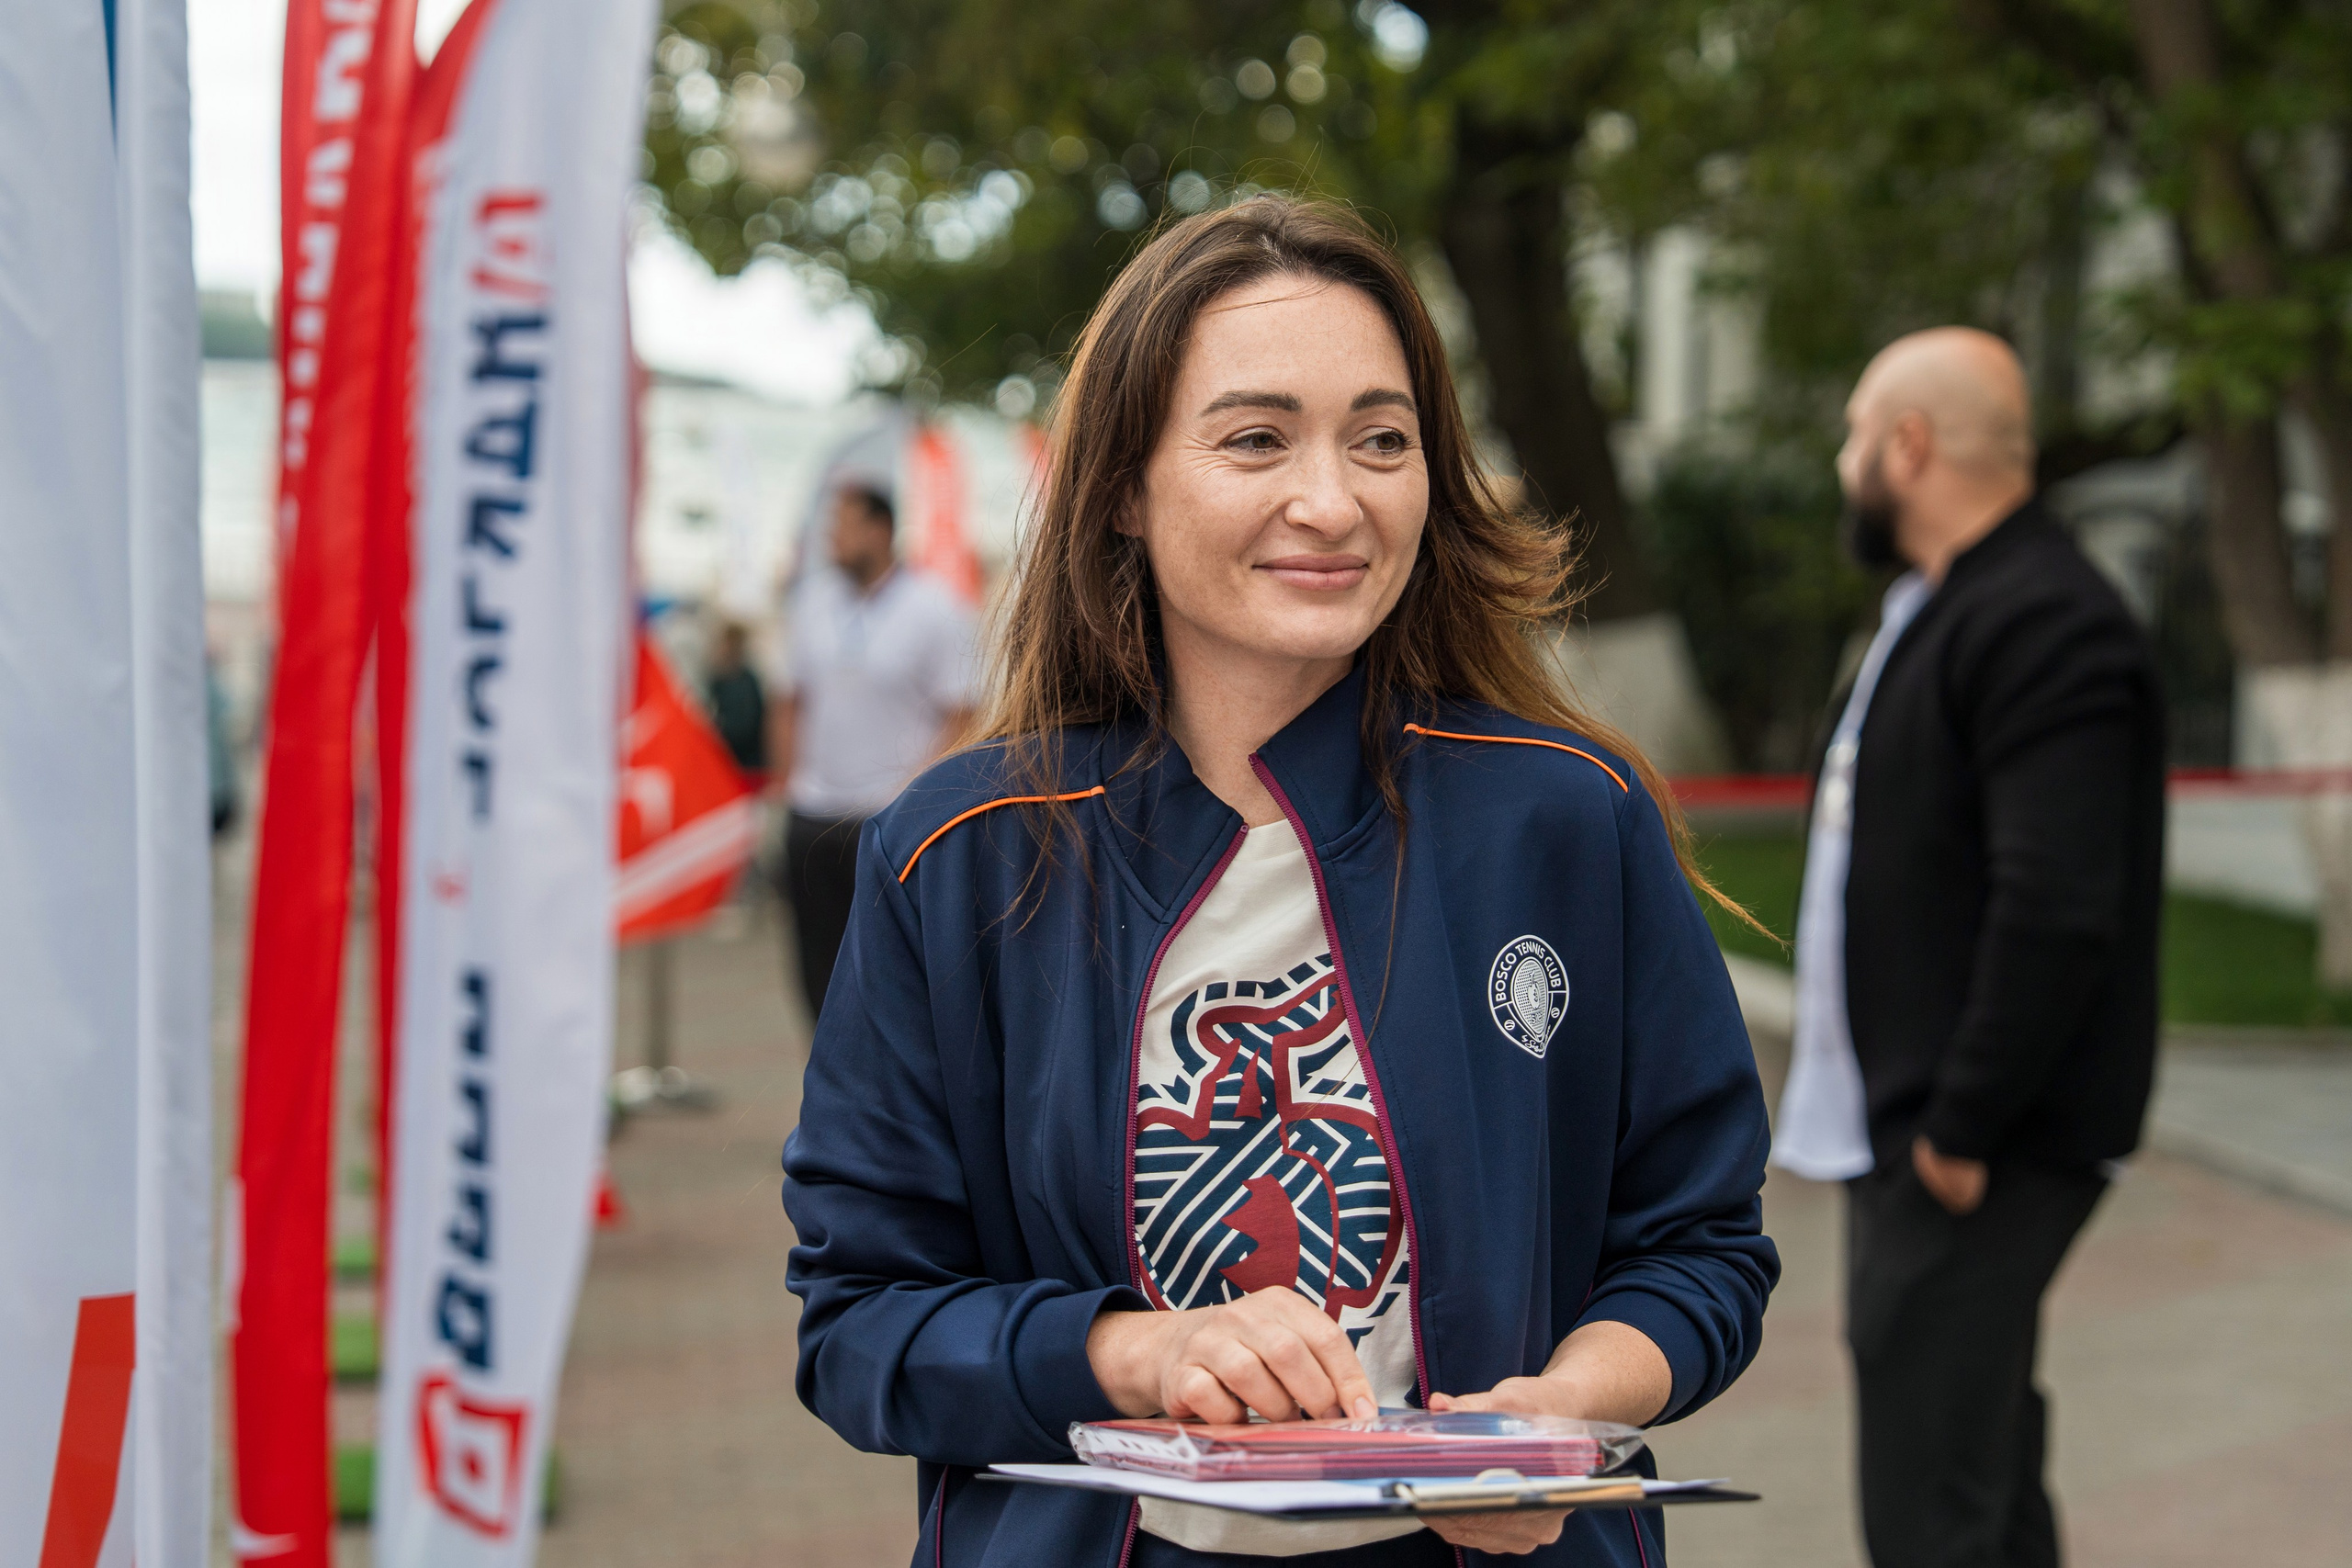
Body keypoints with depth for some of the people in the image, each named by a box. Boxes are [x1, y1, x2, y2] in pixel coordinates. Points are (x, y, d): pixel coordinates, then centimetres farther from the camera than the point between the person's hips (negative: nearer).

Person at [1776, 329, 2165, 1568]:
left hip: (1976, 1149, -11)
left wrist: (1962, 1128, -22)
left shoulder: (2045, 627, -17)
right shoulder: (1931, 611, 17)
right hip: (1903, 1122, 11)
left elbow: (2057, 910, -25)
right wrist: (1909, 1111, 16)